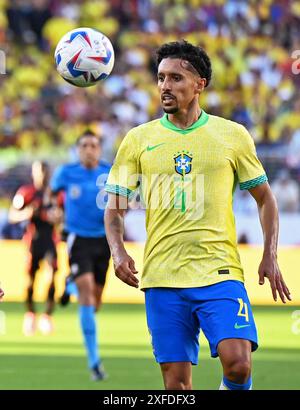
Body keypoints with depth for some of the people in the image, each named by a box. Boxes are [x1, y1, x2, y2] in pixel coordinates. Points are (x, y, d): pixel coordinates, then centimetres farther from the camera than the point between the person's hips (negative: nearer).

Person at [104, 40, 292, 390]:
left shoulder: (232, 135, 5)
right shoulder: (138, 139, 7)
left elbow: (264, 197, 13)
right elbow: (115, 207, 11)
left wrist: (270, 256, 3)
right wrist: (118, 251, -7)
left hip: (220, 272, -1)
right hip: (162, 278, 1)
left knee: (238, 365, -18)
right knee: (176, 380, 1)